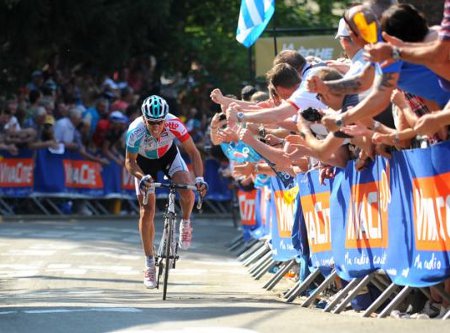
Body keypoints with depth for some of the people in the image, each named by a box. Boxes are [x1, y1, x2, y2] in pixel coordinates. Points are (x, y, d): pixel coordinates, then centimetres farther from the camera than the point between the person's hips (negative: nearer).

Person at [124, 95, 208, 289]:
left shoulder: (174, 124, -35)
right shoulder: (136, 131, -37)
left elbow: (192, 151, -24)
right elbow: (129, 161, -22)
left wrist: (199, 178, -37)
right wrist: (141, 177, -41)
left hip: (168, 155, 1)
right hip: (144, 161, -1)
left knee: (187, 190, -26)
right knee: (147, 211, -8)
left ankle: (185, 224, 7)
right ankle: (149, 264, 3)